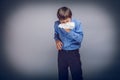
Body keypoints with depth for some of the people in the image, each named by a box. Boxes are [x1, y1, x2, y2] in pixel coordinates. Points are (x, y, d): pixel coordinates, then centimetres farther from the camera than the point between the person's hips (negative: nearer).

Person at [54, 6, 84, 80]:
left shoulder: (77, 23, -14)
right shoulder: (57, 24, -6)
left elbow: (80, 38, -18)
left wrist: (69, 32, -28)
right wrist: (57, 40, -8)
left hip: (74, 52, -2)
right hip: (62, 53, 3)